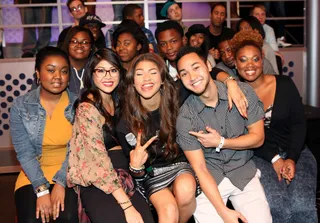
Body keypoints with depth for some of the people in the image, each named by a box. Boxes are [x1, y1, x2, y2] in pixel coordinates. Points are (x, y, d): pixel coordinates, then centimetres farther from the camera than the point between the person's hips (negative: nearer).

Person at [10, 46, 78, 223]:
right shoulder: (20, 106, -5)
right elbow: (24, 153, -9)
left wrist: (61, 183, -20)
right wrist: (42, 189, -19)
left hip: (69, 173, 0)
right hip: (33, 174, 1)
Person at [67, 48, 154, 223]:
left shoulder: (117, 102, 10)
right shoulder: (87, 109, -11)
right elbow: (100, 163, -17)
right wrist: (127, 206, -20)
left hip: (122, 181, 6)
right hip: (97, 187, -6)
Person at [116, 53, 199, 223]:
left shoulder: (176, 102, -9)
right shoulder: (125, 123, -10)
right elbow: (138, 175, -3)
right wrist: (135, 166, -26)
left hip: (181, 163, 2)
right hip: (152, 173, -2)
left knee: (185, 189, -35)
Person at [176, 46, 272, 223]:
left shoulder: (243, 92, -10)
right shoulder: (185, 117, -14)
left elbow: (258, 138, -3)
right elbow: (199, 169, -14)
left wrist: (221, 143, -16)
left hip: (243, 171, 1)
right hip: (209, 177, -1)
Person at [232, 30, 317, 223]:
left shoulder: (284, 84, 0)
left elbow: (299, 123, 1)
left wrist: (292, 158, -12)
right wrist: (274, 159, -13)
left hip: (294, 152, 2)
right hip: (260, 156, -1)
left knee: (302, 206, -24)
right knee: (277, 207, -27)